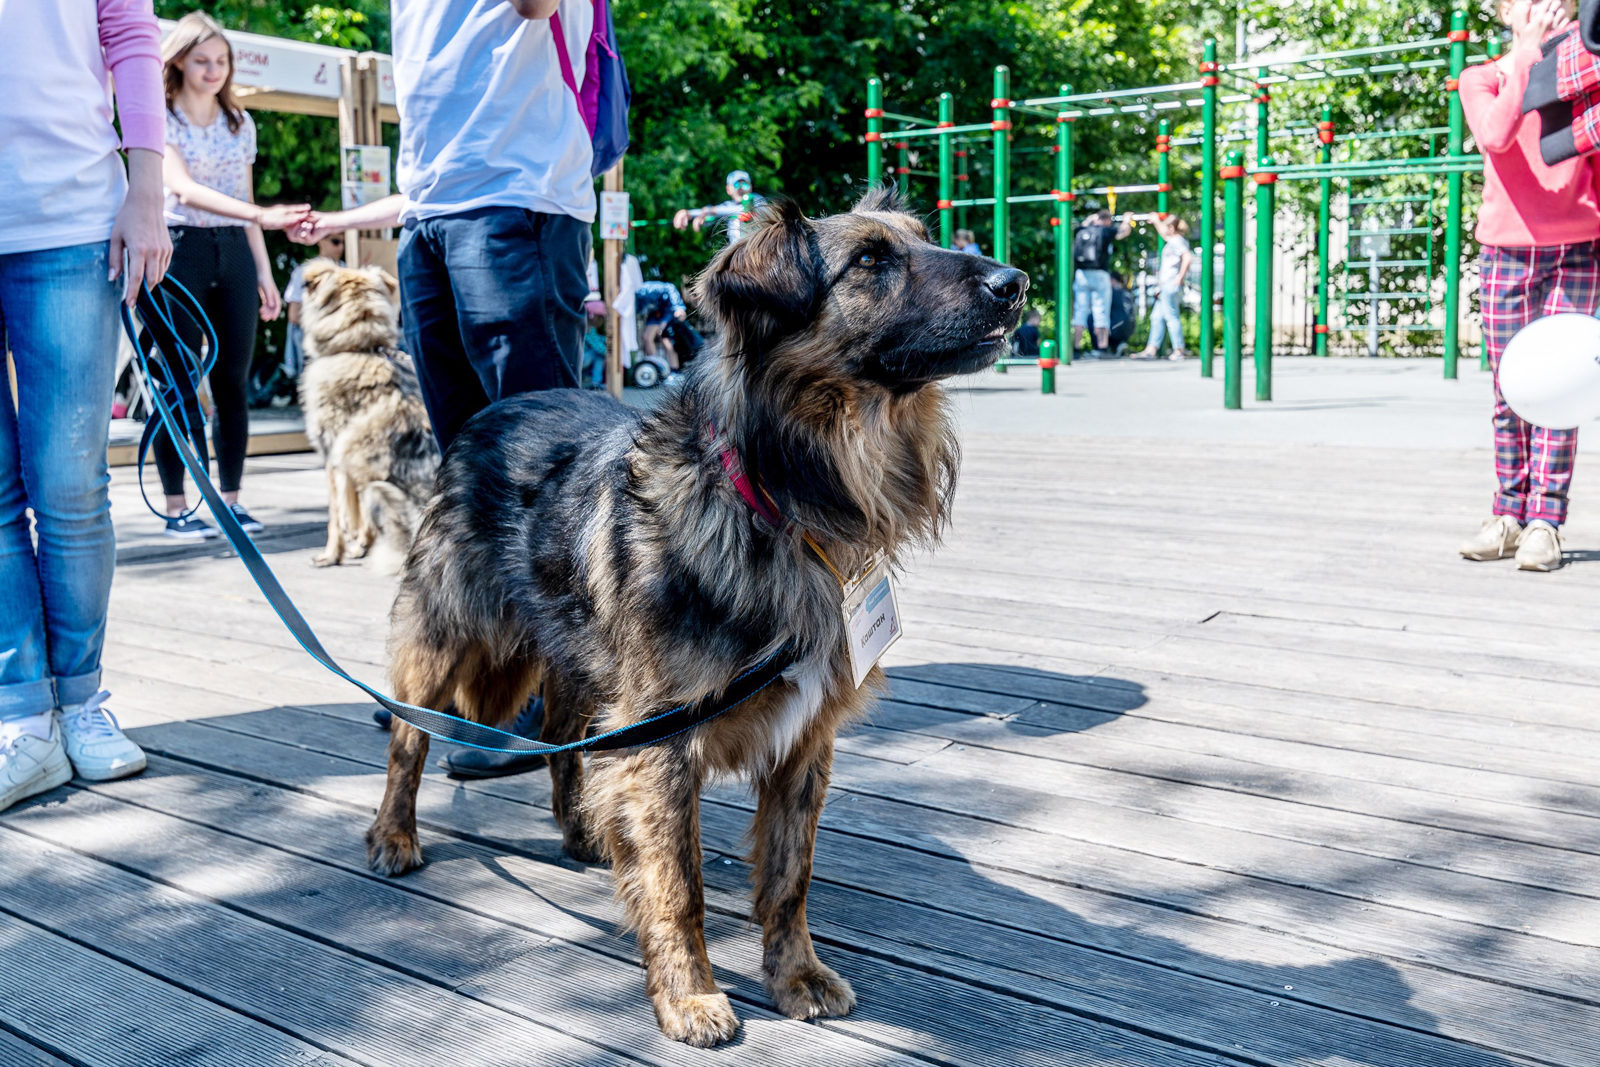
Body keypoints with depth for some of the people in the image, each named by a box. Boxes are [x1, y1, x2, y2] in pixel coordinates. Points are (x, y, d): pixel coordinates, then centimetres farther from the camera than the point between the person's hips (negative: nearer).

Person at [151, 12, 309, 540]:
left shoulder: (241, 123, 14)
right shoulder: (161, 119, -2)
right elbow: (183, 186, -17)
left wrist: (264, 272, 12)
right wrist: (261, 215, -29)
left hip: (233, 252, 5)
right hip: (180, 248, -5)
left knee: (233, 382, 3)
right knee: (177, 384, -3)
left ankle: (231, 499, 10)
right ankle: (176, 507, 2)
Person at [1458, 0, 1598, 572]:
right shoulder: (1481, 80, 4)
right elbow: (1495, 137, -18)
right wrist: (1528, 55, -16)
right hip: (1506, 251, 0)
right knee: (1510, 393, 2)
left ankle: (1545, 523, -3)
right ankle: (1509, 515, 10)